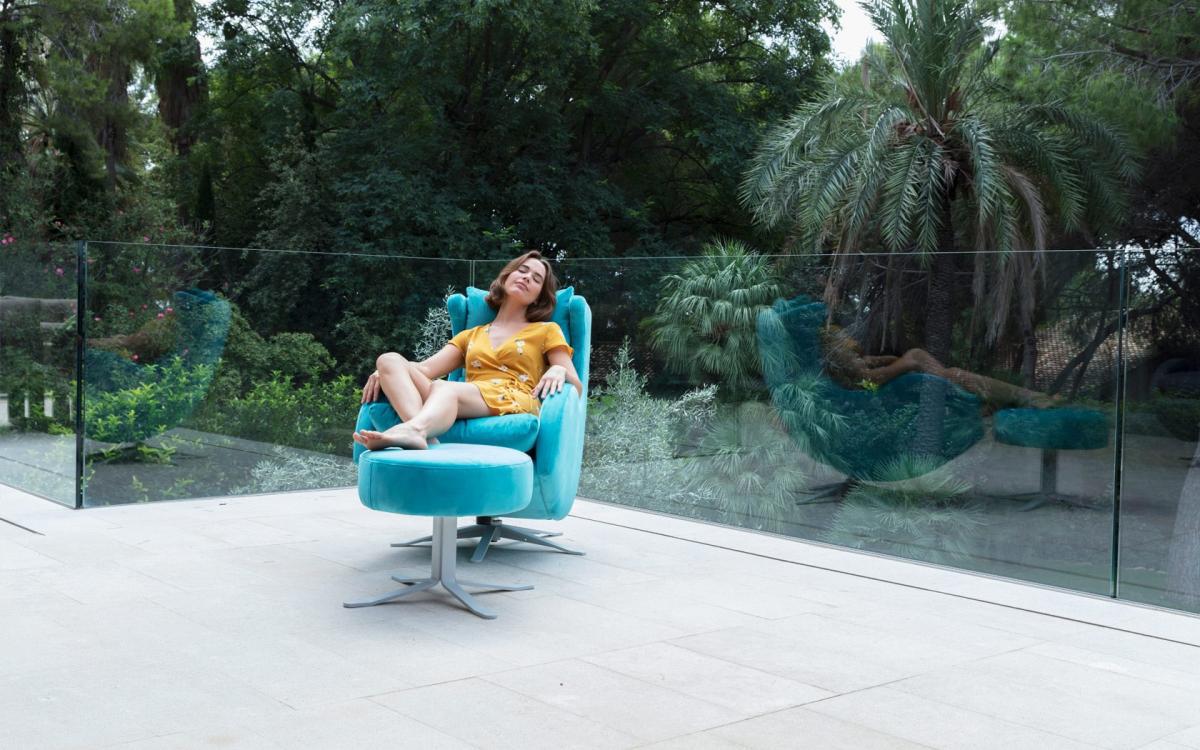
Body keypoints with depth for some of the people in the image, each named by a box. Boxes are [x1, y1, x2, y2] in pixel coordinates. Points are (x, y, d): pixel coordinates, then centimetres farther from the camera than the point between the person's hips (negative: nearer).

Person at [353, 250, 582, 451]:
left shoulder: (546, 331, 26)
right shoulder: (471, 336, 35)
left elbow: (576, 388, 15)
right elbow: (425, 368, 20)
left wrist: (559, 370, -8)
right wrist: (386, 371, -1)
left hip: (515, 405, -4)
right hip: (464, 405, 4)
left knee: (445, 388, -35)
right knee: (390, 360, -19)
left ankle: (411, 430, -70)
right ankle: (422, 436, -48)